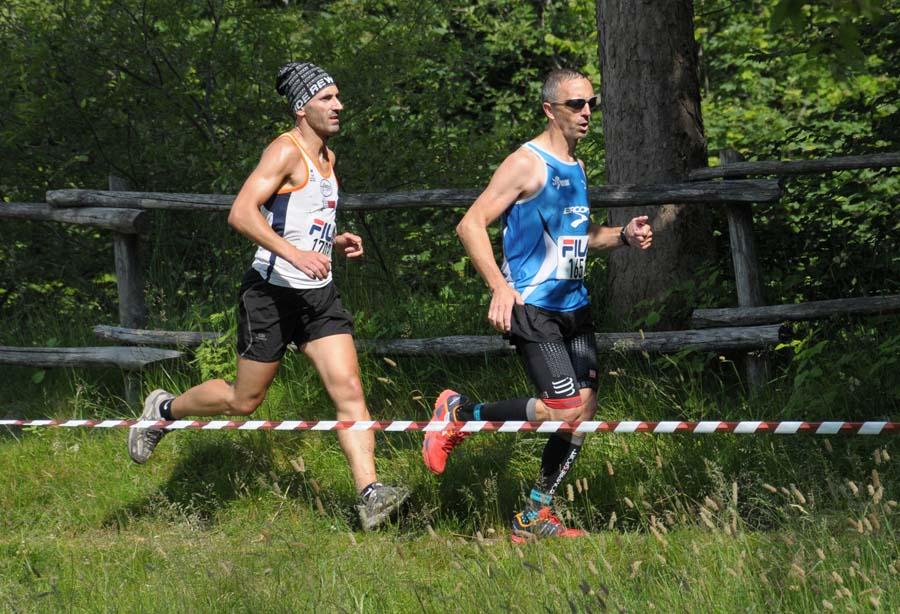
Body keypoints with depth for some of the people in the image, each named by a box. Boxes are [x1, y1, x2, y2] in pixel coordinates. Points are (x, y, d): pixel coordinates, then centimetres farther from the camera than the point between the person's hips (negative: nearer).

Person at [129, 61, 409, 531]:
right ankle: (164, 409, 32)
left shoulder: (327, 158, 14)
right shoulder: (285, 151, -14)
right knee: (244, 400, 6)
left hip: (319, 296, 7)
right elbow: (241, 213, -26)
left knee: (349, 390, -10)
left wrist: (336, 242, 10)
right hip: (272, 293, -7)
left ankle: (370, 495, -18)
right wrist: (295, 254, -34)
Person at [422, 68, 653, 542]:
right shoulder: (526, 164, -10)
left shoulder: (576, 168, 17)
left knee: (585, 409, 1)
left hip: (573, 307, 8)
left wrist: (623, 237, 11)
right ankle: (459, 413, 3)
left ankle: (535, 516, 11)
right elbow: (471, 224, -15)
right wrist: (499, 287, -25)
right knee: (564, 408, -17)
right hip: (532, 308, -8)